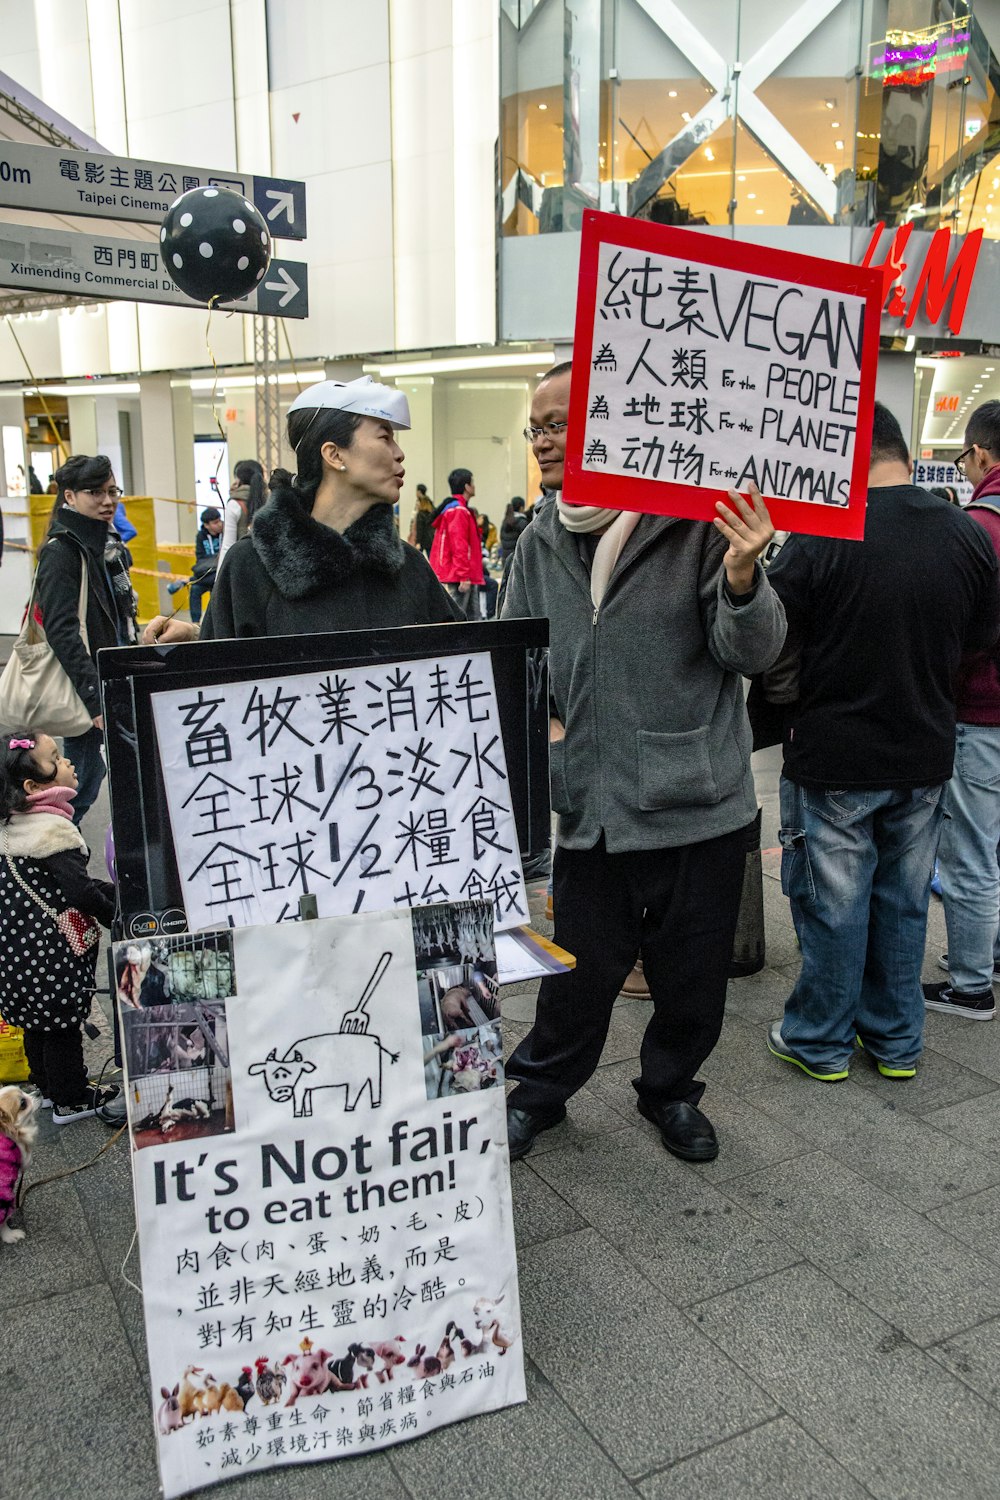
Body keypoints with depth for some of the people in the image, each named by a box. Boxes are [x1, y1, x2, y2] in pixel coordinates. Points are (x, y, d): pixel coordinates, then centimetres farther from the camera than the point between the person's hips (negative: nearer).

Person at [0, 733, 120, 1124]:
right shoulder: (53, 830, -25)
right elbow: (80, 892, -25)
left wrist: (113, 891, 14)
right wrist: (117, 918, -9)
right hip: (50, 952, -9)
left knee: (38, 1021, 23)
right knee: (63, 1022, 6)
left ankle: (46, 1086, 41)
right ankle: (70, 1101, 21)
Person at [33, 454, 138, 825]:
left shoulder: (111, 546, 12)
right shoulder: (60, 551, -14)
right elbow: (62, 633, -22)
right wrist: (95, 699, -26)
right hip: (83, 694, -8)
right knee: (83, 779, -4)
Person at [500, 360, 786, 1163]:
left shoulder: (698, 523, -9)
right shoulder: (541, 544, 6)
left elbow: (752, 651, -10)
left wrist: (742, 578, -30)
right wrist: (539, 716, -2)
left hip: (700, 804, -2)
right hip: (591, 810, 3)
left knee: (694, 978, 14)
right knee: (579, 975, 12)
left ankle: (670, 1090, 41)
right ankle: (539, 1092, 38)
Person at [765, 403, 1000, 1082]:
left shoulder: (820, 537, -19)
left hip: (833, 758, -4)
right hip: (926, 753, 5)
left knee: (833, 906, 9)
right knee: (903, 901, 17)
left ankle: (820, 1042, 25)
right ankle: (896, 1039, 31)